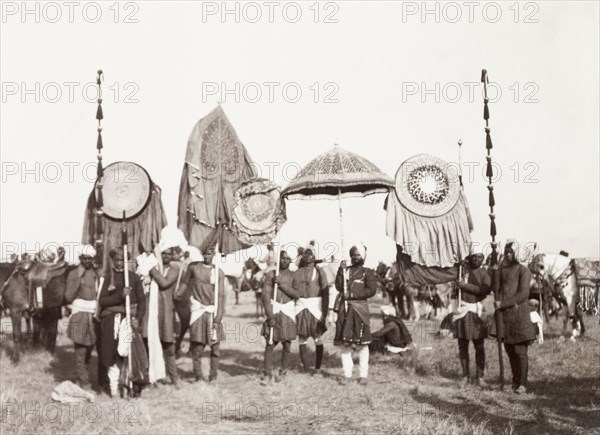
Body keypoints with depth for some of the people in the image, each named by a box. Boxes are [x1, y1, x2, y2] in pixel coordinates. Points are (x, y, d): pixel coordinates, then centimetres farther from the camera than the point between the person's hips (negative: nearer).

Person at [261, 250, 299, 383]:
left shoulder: (294, 276, 6)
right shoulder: (270, 275, 3)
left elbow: (297, 294, -8)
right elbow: (266, 296, -3)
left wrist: (281, 284, -15)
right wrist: (270, 316, -10)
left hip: (288, 313, 1)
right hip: (274, 312, -1)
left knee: (287, 345, 4)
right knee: (270, 344, -3)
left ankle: (283, 372, 19)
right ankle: (268, 374, 5)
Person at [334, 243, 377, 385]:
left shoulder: (368, 272, 3)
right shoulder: (345, 270, 14)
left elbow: (372, 290, -7)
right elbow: (339, 287, 5)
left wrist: (352, 295, -11)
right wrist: (341, 271, -6)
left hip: (360, 308, -3)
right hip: (344, 308, 4)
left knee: (362, 343, -1)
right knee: (345, 343, 4)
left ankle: (363, 375, 6)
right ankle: (347, 374, 10)